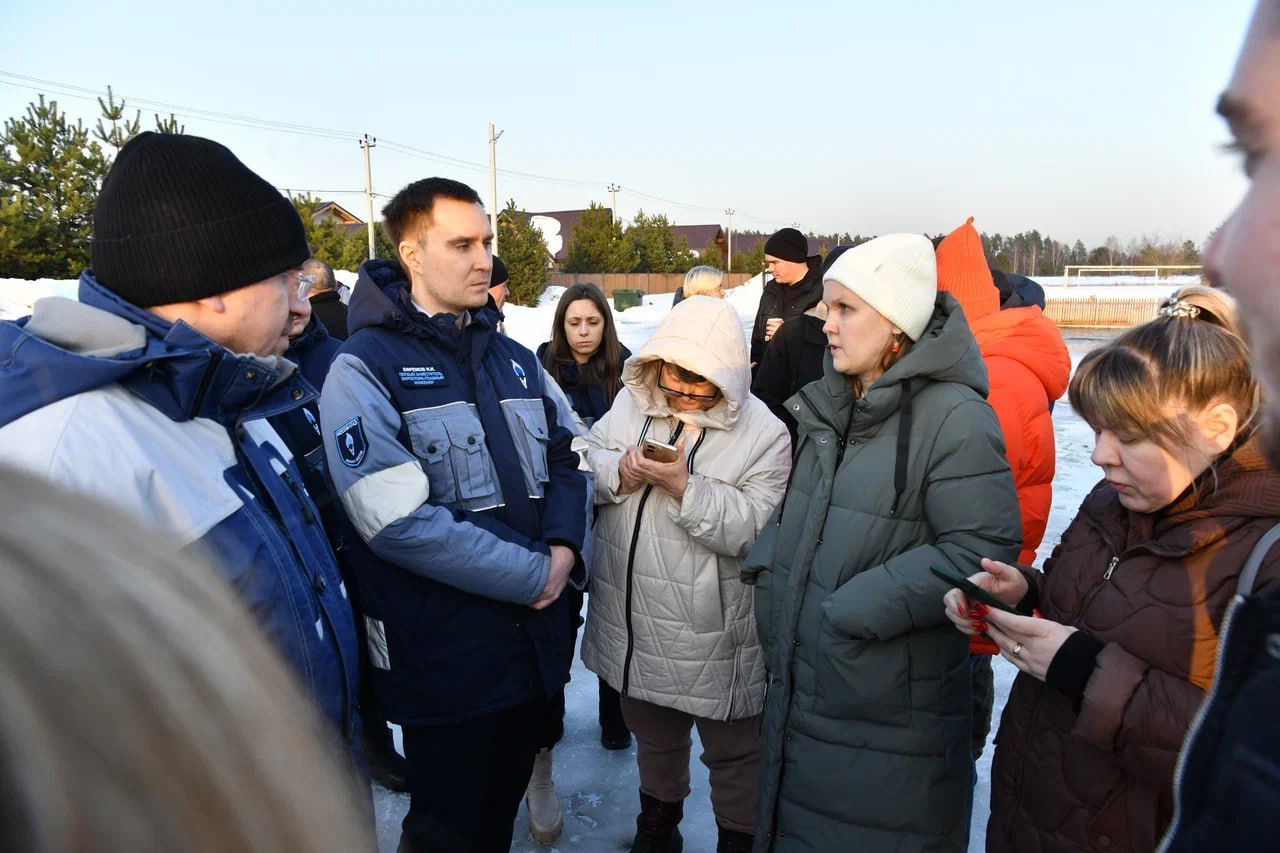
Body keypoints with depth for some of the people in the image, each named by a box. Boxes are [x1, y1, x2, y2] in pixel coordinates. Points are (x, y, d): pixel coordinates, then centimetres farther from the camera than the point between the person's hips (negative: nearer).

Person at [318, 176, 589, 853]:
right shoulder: (365, 367, -12)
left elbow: (563, 461, 11)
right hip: (443, 655, -6)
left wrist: (564, 549, -9)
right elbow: (398, 519, -22)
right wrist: (533, 574, -18)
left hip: (536, 638, 6)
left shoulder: (515, 360, 10)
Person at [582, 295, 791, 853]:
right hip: (634, 620, 5)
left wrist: (684, 487, -30)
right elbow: (587, 461, 3)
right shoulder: (632, 403, 1)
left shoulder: (763, 433, -15)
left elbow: (759, 528, -23)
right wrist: (619, 472, -17)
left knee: (732, 751, 15)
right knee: (653, 733, 28)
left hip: (712, 633, -5)